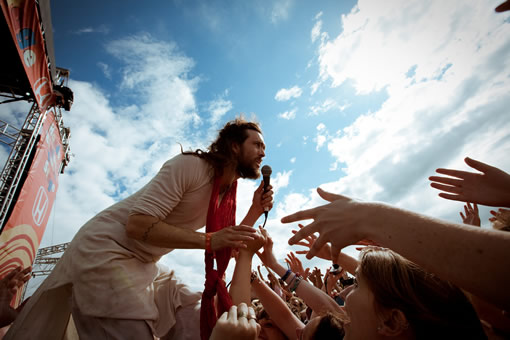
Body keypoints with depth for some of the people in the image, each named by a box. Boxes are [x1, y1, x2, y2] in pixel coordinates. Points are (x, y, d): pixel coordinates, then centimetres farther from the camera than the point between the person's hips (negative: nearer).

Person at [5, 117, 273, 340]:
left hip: (145, 265, 9)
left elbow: (228, 247, 6)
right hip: (104, 249, -8)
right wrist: (209, 240, -32)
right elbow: (138, 224, -28)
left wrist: (256, 211, -6)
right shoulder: (192, 165, -22)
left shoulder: (228, 194, 5)